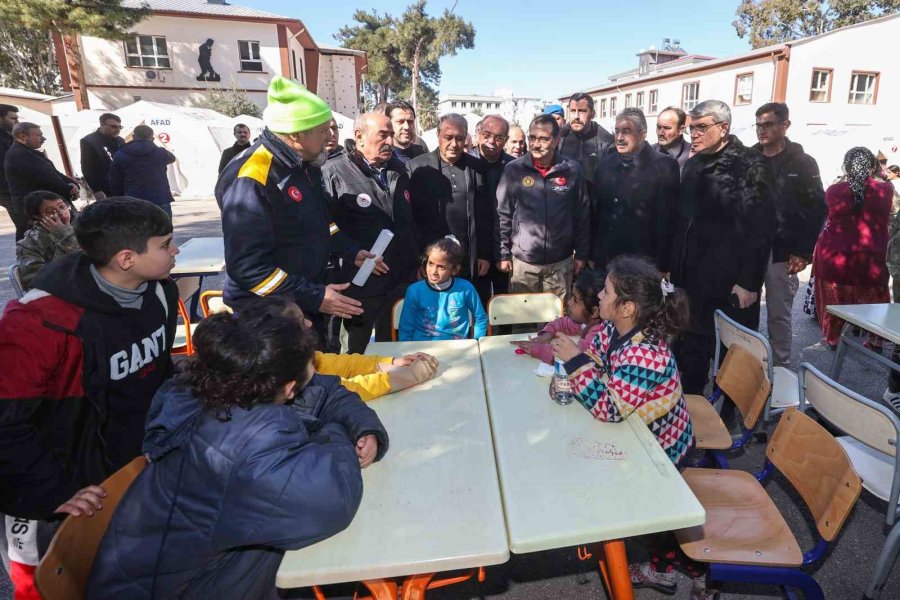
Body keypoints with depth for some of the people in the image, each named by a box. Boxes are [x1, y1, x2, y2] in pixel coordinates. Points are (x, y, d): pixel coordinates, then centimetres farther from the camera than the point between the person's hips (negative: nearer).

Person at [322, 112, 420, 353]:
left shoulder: (398, 170, 11)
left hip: (403, 281, 6)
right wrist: (353, 256, -16)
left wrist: (417, 264, 17)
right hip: (360, 283, -5)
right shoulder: (333, 172, -11)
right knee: (358, 353, 14)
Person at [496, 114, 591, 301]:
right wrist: (503, 253, -1)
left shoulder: (572, 170, -3)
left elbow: (582, 216, 4)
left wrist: (582, 254, 5)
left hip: (561, 262, 1)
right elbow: (502, 215, 0)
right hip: (522, 261, 0)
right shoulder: (513, 170, -5)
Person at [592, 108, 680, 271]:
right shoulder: (605, 163, 6)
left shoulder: (664, 166, -9)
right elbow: (596, 210, 8)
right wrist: (592, 254, 6)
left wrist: (660, 266, -11)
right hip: (604, 259, 4)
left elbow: (667, 221, -10)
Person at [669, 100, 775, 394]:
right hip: (691, 279, 7)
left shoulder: (750, 165, -9)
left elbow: (760, 227, -14)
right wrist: (671, 266, 11)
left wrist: (749, 282, -16)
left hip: (729, 282, -6)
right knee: (690, 351, 14)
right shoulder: (693, 165, 13)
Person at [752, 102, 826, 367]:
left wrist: (804, 252, -9)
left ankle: (780, 368, 16)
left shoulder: (802, 163, 1)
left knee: (779, 315, 4)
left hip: (782, 254, -3)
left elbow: (818, 209, -2)